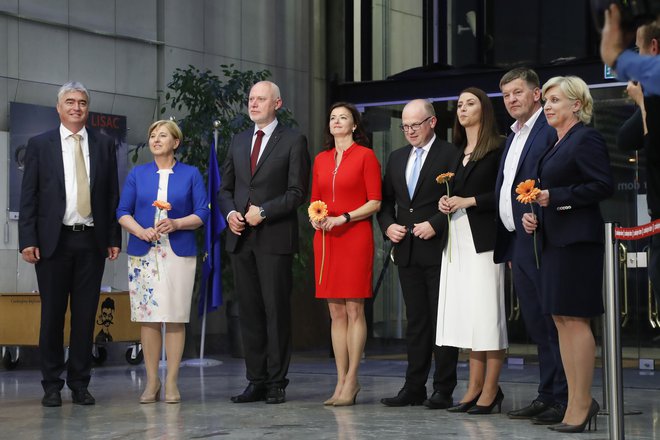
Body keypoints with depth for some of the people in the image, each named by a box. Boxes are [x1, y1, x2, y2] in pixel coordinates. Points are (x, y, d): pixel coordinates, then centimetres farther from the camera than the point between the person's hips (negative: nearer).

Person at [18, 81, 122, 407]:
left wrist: (114, 238, 2)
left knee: (86, 314, 4)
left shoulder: (104, 145, 9)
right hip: (53, 241, -1)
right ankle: (52, 385, 11)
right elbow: (28, 196, 1)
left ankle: (80, 384, 12)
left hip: (91, 241, 2)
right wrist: (27, 240, -7)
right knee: (52, 313, 3)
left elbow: (113, 195, 8)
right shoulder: (40, 145, 4)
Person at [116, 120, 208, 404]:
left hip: (179, 253, -1)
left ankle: (172, 382, 2)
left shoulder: (191, 174, 7)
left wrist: (176, 224, -14)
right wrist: (141, 231, -11)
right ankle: (151, 382, 7)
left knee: (175, 317, -4)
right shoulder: (137, 174, 11)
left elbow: (202, 214, 2)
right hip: (143, 253, 1)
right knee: (148, 317, -1)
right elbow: (123, 212, 7)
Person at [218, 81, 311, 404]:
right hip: (241, 238, 5)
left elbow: (297, 192, -7)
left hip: (275, 239, -5)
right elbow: (226, 187, 19)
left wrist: (263, 212, -14)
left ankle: (276, 383, 3)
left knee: (276, 310, -3)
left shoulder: (293, 141, 0)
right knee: (249, 311, 6)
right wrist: (230, 212, 0)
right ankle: (256, 381, 11)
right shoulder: (238, 141, 17)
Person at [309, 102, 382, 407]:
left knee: (354, 310, -5)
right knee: (336, 313, 5)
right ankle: (341, 380, 8)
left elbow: (375, 202, -6)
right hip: (325, 239, 5)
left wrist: (344, 218, -15)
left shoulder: (366, 156, -1)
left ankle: (351, 380, -2)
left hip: (355, 237, -5)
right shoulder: (321, 159, 15)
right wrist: (315, 217, -1)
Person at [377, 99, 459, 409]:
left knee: (442, 321, -2)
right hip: (407, 252, 6)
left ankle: (443, 390, 2)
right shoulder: (396, 158, 16)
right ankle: (414, 388, 12)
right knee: (416, 321, 9)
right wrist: (388, 225, 2)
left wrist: (435, 224, -17)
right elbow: (385, 200, 19)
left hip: (439, 249, -6)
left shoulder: (451, 155, -4)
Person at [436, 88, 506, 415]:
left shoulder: (497, 148, -5)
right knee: (466, 313, 6)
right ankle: (475, 387, 10)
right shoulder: (458, 153, 18)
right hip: (457, 239, 8)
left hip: (484, 238, -7)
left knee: (486, 312, -7)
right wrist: (445, 202, 4)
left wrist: (469, 201, -14)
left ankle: (490, 391, -3)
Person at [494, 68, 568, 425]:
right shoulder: (513, 137, 20)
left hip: (540, 241, -9)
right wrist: (506, 246, 18)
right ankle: (546, 396, 19)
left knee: (552, 323, -5)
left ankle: (564, 401, -1)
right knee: (535, 325, 12)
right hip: (517, 244, 9)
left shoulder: (552, 130, -9)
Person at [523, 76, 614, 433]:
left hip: (577, 240, -10)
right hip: (554, 240, 10)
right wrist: (532, 216, 6)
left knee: (575, 319, -7)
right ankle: (577, 402, 14)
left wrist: (555, 197, -17)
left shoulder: (586, 139, -9)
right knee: (561, 320, 9)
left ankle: (581, 405, -2)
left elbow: (604, 186, -17)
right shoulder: (556, 144, 18)